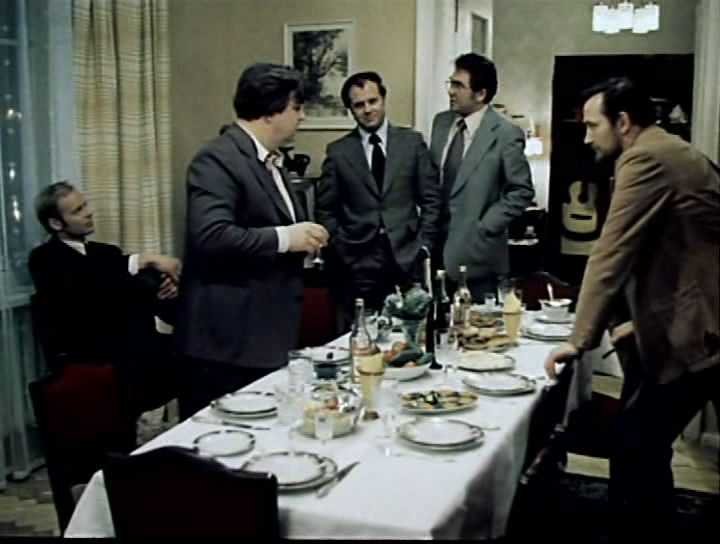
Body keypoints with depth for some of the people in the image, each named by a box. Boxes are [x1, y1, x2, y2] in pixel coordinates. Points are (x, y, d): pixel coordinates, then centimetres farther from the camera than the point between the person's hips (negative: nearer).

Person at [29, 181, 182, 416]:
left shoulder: (107, 252, 21)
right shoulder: (45, 259, 2)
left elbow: (144, 295, 13)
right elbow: (83, 282, -19)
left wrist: (166, 289, -10)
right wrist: (144, 260, -24)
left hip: (133, 350, 6)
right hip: (86, 364, -6)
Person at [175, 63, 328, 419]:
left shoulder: (265, 160, 17)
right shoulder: (218, 159, -14)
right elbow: (210, 236, -27)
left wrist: (301, 239, 10)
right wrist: (284, 238, -23)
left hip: (263, 335, 9)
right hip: (229, 340, -9)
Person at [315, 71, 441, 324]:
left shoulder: (412, 141, 6)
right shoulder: (338, 151, 5)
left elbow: (431, 199, 6)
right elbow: (325, 209, 8)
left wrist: (423, 245, 0)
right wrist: (342, 249, 0)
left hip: (407, 258, 0)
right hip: (358, 262, 0)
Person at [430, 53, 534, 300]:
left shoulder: (506, 134, -11)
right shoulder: (441, 122, 7)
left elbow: (522, 191, -8)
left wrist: (485, 226, -11)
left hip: (474, 250, -5)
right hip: (437, 244, 5)